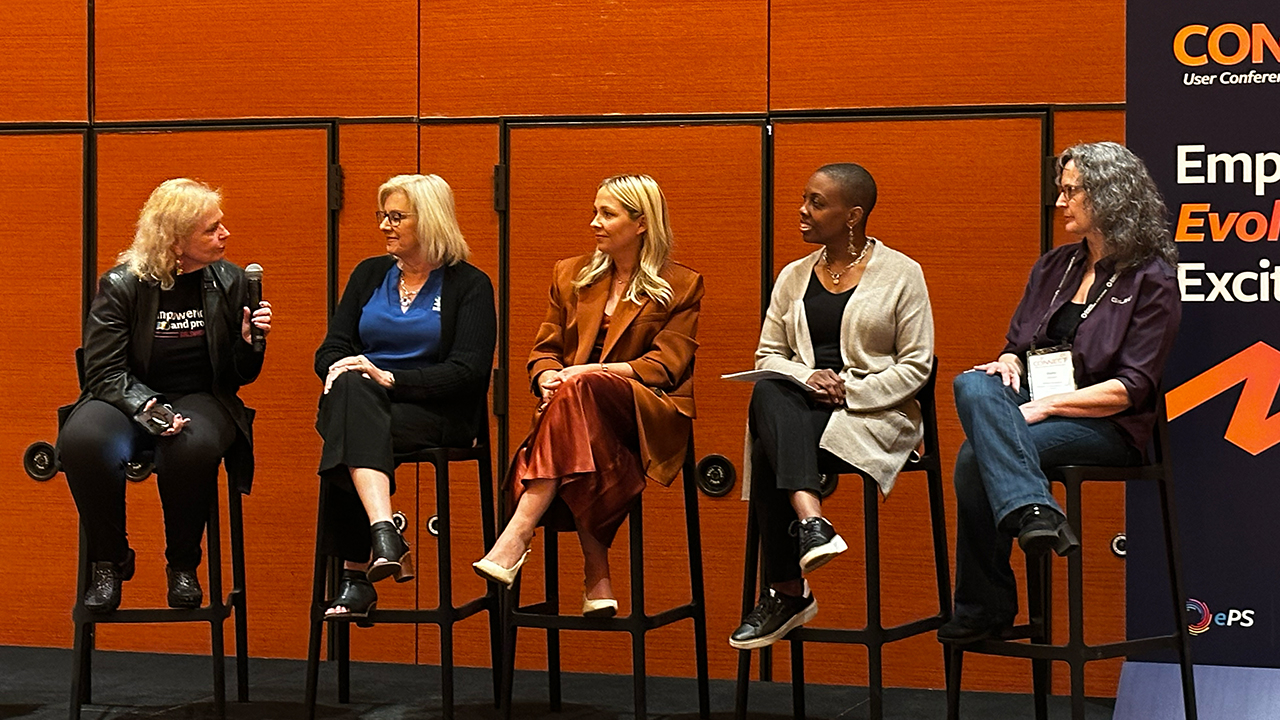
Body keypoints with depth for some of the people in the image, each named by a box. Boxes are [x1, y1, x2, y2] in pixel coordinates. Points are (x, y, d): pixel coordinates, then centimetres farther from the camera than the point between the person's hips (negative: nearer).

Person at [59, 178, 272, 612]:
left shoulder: (229, 282, 4)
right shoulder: (121, 286, -5)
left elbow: (240, 377, 11)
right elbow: (105, 370, -9)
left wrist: (250, 343, -12)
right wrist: (148, 410, -27)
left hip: (201, 400, 1)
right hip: (127, 398, -1)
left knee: (193, 447, -37)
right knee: (83, 441, -35)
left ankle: (183, 566, -12)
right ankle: (110, 562, -10)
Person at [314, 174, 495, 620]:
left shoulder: (469, 285, 3)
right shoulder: (369, 274, 19)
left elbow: (467, 371, -9)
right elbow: (331, 348, 14)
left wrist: (389, 378, -19)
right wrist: (340, 369, -12)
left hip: (435, 414, -4)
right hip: (362, 407, 4)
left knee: (353, 432, -34)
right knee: (351, 388, -35)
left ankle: (355, 575, -37)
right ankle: (383, 534, -47)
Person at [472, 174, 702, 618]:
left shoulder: (682, 286, 8)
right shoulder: (570, 275, 22)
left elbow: (665, 364, -3)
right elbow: (544, 349, 18)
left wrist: (589, 373, -16)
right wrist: (548, 377, -8)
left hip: (650, 413, -3)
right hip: (575, 407, 3)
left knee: (579, 390, -37)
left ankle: (518, 535, -44)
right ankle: (597, 580, -41)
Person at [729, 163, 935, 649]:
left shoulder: (901, 273, 5)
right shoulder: (793, 277, 20)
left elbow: (916, 366, -1)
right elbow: (767, 355, 15)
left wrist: (850, 391, -13)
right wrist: (806, 378, -8)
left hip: (872, 413, -4)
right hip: (799, 408, 4)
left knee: (772, 452, -34)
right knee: (768, 394, -36)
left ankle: (785, 592, -32)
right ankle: (810, 520, -48)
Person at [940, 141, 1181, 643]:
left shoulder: (1152, 279, -3)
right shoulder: (1053, 267, 19)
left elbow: (1131, 389, -10)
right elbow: (1018, 347, 22)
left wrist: (1046, 406, -19)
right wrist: (1009, 364, -3)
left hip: (1106, 426, -6)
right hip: (1035, 404, 7)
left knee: (976, 456, -32)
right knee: (972, 385, -30)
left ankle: (984, 609, -28)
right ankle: (1032, 512, -42)